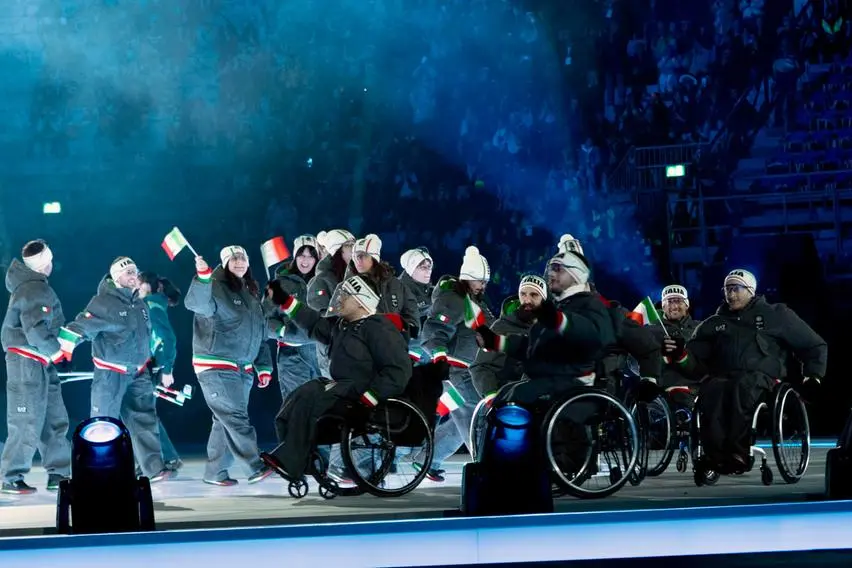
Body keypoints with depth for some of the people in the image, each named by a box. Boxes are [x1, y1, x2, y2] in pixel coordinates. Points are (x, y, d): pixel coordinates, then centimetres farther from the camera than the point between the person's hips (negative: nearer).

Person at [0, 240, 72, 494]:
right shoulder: (37, 290, -17)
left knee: (54, 418, 13)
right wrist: (55, 350, -12)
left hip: (39, 363, 10)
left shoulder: (29, 284, 14)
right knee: (28, 422, -7)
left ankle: (58, 474, 17)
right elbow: (35, 328, -25)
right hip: (27, 362, -10)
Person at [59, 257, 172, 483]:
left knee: (145, 419, -1)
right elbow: (79, 328, -16)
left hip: (137, 373, 6)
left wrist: (151, 363, 26)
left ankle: (154, 468, -4)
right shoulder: (103, 303, -14)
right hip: (110, 374, -6)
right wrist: (63, 354, -20)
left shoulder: (140, 304, 10)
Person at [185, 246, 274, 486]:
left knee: (226, 422, 10)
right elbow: (196, 304, -31)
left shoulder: (251, 294, 16)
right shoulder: (215, 287, -9)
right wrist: (202, 277, -46)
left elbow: (260, 334, 21)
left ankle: (215, 472, 16)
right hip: (215, 367, -8)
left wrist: (264, 367, 17)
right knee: (236, 419, -11)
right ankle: (255, 468, -12)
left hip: (243, 369, 8)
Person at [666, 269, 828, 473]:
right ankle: (715, 454, -43)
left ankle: (738, 453, -42)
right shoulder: (713, 324, 26)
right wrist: (679, 355, -5)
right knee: (711, 390, -37)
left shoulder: (776, 315, 20)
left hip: (763, 378, -2)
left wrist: (812, 377, 10)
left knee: (743, 386, -40)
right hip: (721, 377, 2)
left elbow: (816, 346, 24)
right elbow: (695, 364, 17)